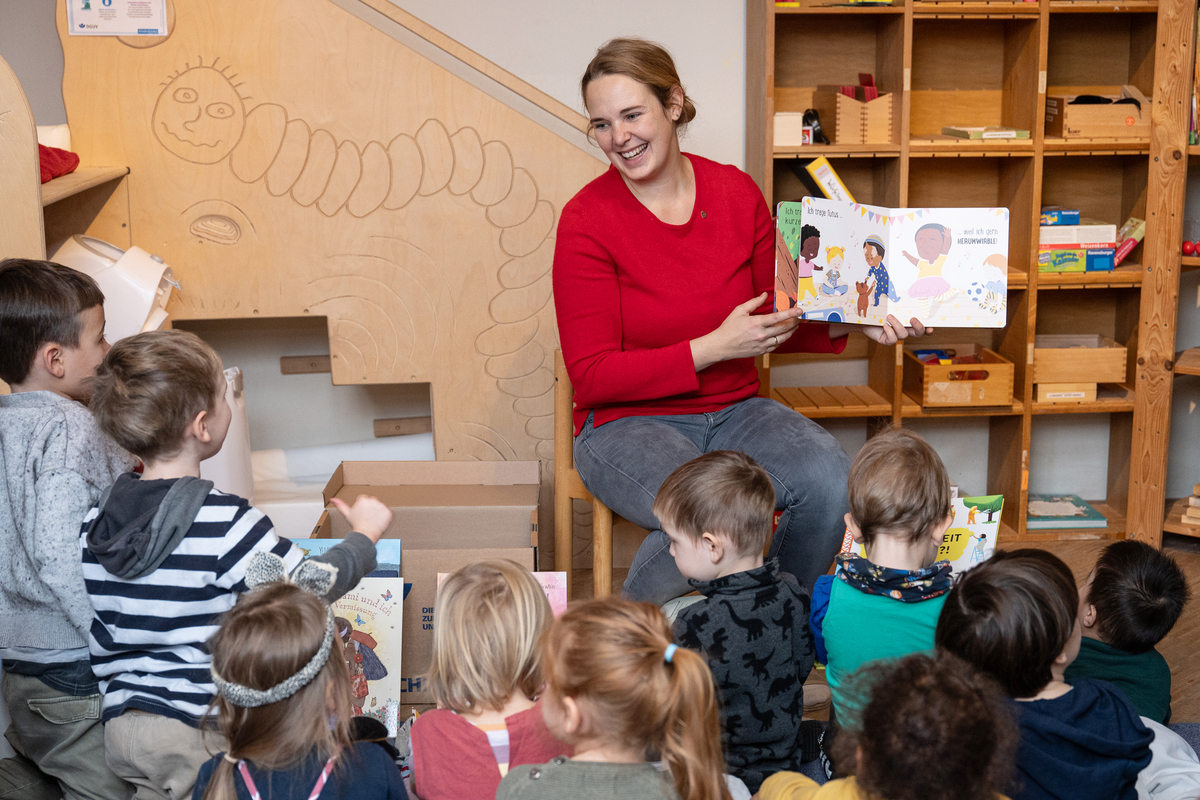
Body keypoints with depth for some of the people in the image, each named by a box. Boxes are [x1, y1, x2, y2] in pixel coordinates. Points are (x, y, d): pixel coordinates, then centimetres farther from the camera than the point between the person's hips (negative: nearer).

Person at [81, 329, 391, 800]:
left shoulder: (95, 523, 0)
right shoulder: (225, 523, -20)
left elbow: (97, 639, 9)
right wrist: (366, 533, 3)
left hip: (121, 726, 7)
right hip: (205, 734, -7)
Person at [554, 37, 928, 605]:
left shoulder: (738, 194, 1)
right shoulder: (587, 221, -12)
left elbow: (774, 321, 12)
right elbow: (592, 378, -13)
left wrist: (848, 324, -7)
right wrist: (714, 348, -19)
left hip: (734, 410, 4)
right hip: (627, 422, -4)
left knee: (828, 476, -25)